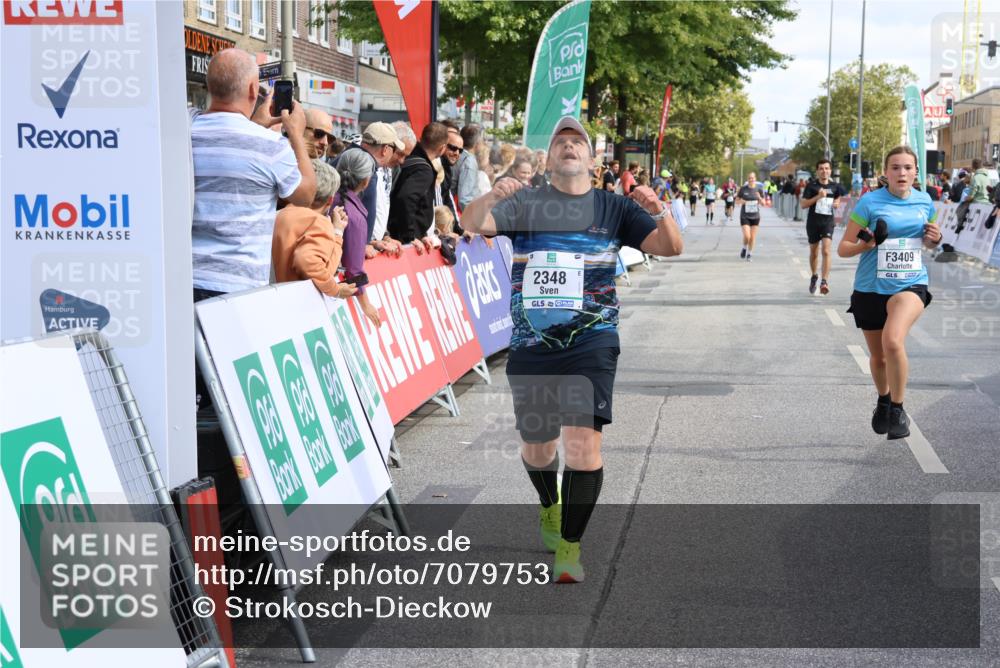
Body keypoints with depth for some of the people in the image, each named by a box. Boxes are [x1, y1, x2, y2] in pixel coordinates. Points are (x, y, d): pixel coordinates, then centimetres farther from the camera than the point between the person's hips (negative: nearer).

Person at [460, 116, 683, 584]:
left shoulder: (613, 207, 6)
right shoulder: (525, 203, 6)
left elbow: (670, 247, 0)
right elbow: (473, 224, -9)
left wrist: (659, 213, -21)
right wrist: (491, 198, -30)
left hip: (591, 341, -1)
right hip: (531, 345, 2)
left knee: (583, 439, -17)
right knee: (536, 447, 13)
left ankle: (569, 546, -6)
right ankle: (550, 508, 45)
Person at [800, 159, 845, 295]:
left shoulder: (834, 186, 4)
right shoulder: (812, 185, -4)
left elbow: (838, 197, 26)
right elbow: (803, 204, -10)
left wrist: (836, 202, 3)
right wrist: (818, 196, -20)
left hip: (828, 222, 0)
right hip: (813, 222, 0)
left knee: (826, 251, -18)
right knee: (814, 252, 14)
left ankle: (824, 281, -22)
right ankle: (814, 276, 38)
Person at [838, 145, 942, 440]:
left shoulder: (925, 202, 3)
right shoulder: (869, 202, -8)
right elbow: (843, 248, -5)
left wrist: (934, 240, -1)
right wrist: (865, 244, -25)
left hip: (910, 285, 0)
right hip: (871, 289, 0)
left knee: (893, 341, -28)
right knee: (878, 356, 15)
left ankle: (897, 409, -11)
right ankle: (883, 400, 46)